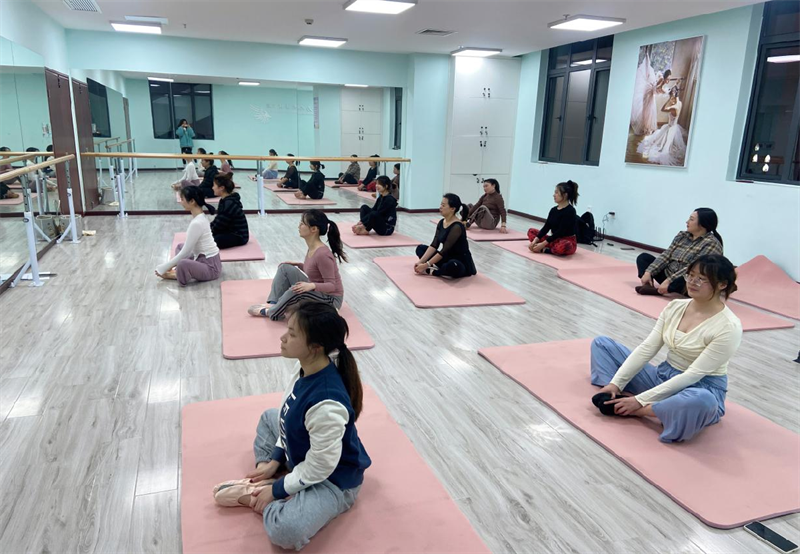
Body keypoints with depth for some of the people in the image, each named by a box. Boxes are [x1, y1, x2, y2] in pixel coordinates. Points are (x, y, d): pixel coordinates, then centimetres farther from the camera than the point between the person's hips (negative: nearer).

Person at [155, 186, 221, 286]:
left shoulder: (197, 223, -26)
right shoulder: (200, 217, 4)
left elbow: (184, 253, -20)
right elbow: (188, 248, 14)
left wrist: (163, 268, -11)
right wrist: (171, 264, 13)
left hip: (210, 267, -10)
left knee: (182, 264, -36)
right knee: (180, 246, 25)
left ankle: (177, 274, -2)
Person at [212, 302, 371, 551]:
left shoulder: (326, 404, -40)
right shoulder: (306, 366, -14)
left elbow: (320, 468, -27)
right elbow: (288, 415, 4)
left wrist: (276, 490, -13)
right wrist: (274, 460, 5)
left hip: (332, 477, -9)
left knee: (284, 531, -31)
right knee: (270, 417, 23)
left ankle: (263, 494, -1)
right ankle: (263, 481, 6)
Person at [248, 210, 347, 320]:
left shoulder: (323, 254, -27)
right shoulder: (312, 248, -1)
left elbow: (331, 286, -25)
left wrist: (312, 285, -40)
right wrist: (298, 265, 5)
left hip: (331, 300, -9)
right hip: (317, 293, 9)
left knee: (296, 290, -33)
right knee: (285, 268, 2)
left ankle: (272, 312, -8)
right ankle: (273, 303, -5)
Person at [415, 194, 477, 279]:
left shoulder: (457, 226, -23)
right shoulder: (441, 222, 2)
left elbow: (445, 250, -24)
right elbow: (434, 245, 0)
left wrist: (426, 265, -24)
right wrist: (421, 261, -12)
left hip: (462, 263, -9)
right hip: (448, 258, 9)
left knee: (452, 266, -43)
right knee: (421, 248, 9)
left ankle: (430, 271, -16)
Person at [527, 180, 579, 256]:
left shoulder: (570, 211, -17)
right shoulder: (553, 210, 6)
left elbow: (560, 232, -22)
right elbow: (546, 227, 1)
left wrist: (543, 244, -25)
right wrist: (535, 241, -15)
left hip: (567, 242, -8)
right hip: (554, 239, 8)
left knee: (561, 247, -43)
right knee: (531, 231, 5)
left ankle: (544, 250, -16)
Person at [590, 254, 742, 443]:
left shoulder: (729, 327, -21)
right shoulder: (675, 306, -2)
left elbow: (693, 375, -25)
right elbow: (647, 348, -4)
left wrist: (640, 400, -28)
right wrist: (616, 383, -14)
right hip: (663, 376, 6)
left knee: (702, 401, -46)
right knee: (602, 343, -1)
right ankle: (620, 398, -25)